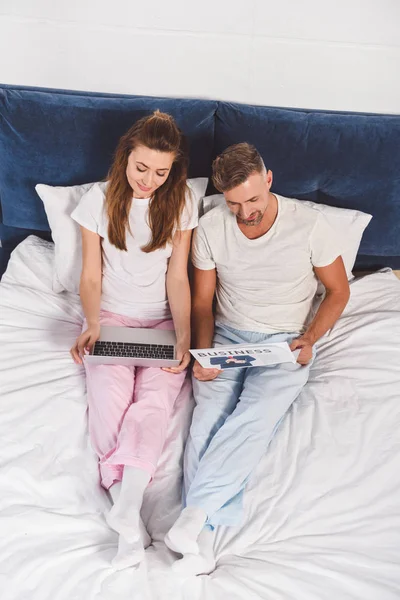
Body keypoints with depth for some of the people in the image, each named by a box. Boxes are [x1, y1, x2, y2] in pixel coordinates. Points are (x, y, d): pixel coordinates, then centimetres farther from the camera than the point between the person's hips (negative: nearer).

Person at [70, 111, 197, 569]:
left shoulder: (181, 203, -1)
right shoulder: (98, 200, -3)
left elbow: (177, 277, -2)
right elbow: (91, 277, 0)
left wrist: (183, 334, -16)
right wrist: (91, 324, -18)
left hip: (162, 319, 1)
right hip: (110, 314, -1)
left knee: (155, 397, -25)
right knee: (110, 393, -27)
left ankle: (125, 505, -35)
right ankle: (130, 521, -28)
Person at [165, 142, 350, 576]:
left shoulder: (309, 224, -9)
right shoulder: (210, 227, -3)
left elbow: (338, 291, 2)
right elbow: (202, 301, 4)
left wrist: (309, 338, -15)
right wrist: (203, 352, -13)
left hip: (284, 342, -1)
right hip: (227, 335, 2)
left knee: (255, 416, -29)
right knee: (209, 414, -25)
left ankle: (195, 512, -26)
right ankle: (202, 537, -25)